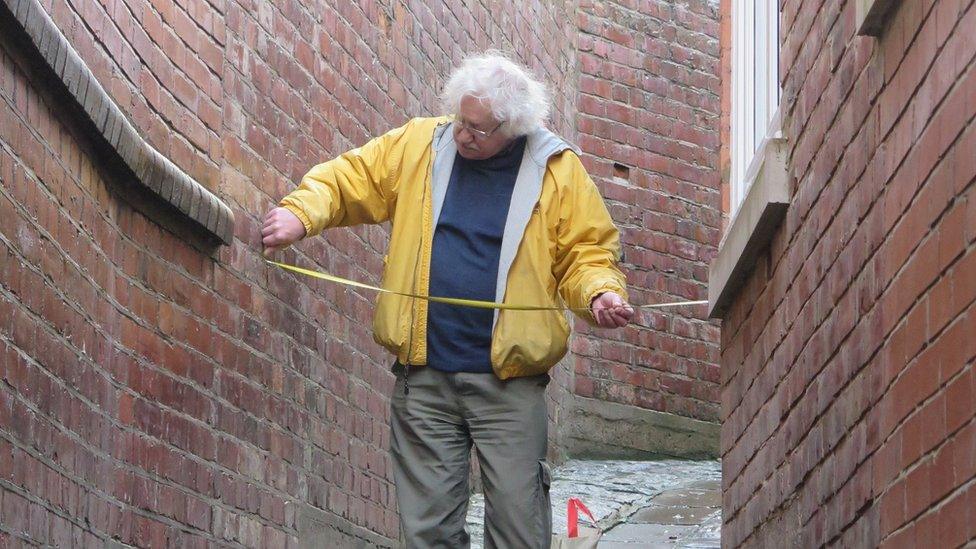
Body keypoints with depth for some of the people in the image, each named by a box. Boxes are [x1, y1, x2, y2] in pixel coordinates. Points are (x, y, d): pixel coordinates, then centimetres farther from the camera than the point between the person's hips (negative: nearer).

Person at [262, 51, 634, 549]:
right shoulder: (417, 146, 7)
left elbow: (585, 252, 5)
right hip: (424, 378, 2)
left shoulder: (557, 169, 2)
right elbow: (345, 180, 10)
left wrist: (600, 292, -14)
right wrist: (300, 214, -8)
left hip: (508, 382, -2)